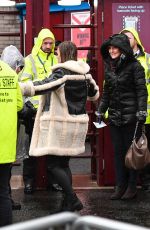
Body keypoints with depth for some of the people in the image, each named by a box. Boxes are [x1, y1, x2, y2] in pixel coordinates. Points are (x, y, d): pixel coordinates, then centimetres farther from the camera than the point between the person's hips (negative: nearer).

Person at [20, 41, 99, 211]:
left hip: (59, 123, -8)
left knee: (53, 164, -2)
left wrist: (18, 87, -34)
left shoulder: (62, 72, -13)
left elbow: (43, 86, -29)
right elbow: (94, 94, 25)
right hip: (77, 123, 8)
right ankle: (69, 203, 16)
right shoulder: (85, 74, 10)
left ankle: (72, 200, -6)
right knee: (63, 163, 16)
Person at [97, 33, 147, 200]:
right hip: (114, 116, 6)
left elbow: (141, 91, -10)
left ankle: (132, 187, 11)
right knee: (118, 151, 8)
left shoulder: (134, 66, -7)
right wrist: (100, 112, 15)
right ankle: (120, 185, 15)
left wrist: (141, 113, -16)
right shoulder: (109, 67, 12)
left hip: (131, 116, -6)